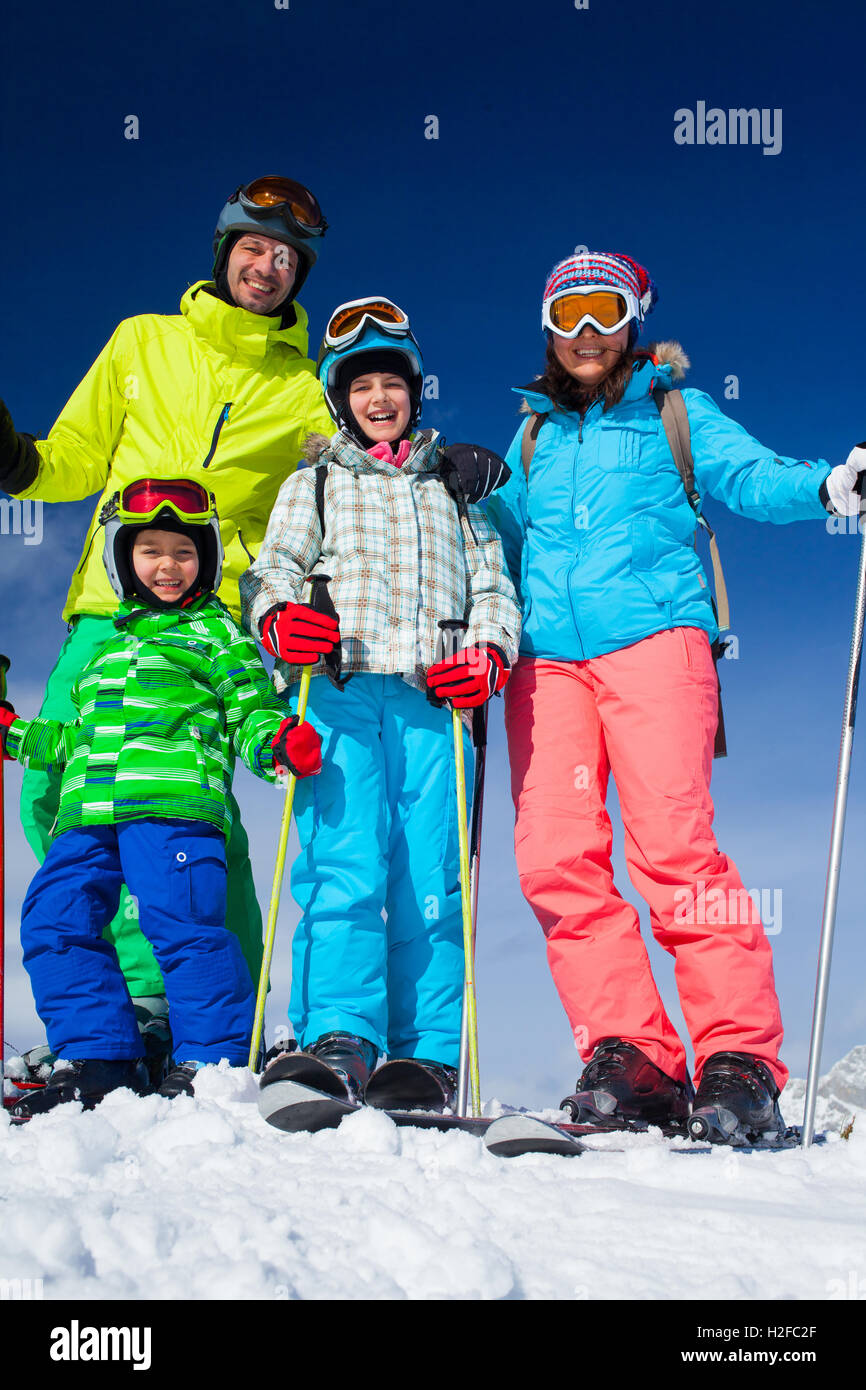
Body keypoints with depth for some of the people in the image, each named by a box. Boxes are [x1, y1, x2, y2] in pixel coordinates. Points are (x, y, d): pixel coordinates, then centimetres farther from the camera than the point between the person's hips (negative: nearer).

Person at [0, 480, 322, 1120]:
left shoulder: (214, 633, 13)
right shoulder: (106, 645, 30)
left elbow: (250, 712, 5)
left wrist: (277, 742, -16)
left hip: (175, 802, -6)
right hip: (89, 813, 6)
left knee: (182, 922, -16)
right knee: (53, 919, -2)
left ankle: (215, 1061, -4)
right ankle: (97, 1058, 4)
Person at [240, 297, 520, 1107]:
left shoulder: (453, 488, 27)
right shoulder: (314, 485, 23)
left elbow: (492, 583, 19)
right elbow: (272, 566, 11)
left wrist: (487, 652, -2)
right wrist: (279, 616, -13)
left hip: (435, 700, 1)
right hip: (341, 693, -1)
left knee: (430, 879, -5)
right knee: (343, 869, -15)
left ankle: (431, 1058, -2)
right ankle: (339, 1041, -17)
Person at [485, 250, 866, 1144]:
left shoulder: (674, 412, 16)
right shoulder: (534, 435, 27)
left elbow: (748, 475, 1)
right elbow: (507, 538, 29)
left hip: (651, 639, -3)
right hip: (547, 656, 4)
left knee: (672, 846, -17)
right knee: (554, 855, -12)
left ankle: (740, 1059, -12)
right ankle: (628, 1056, -7)